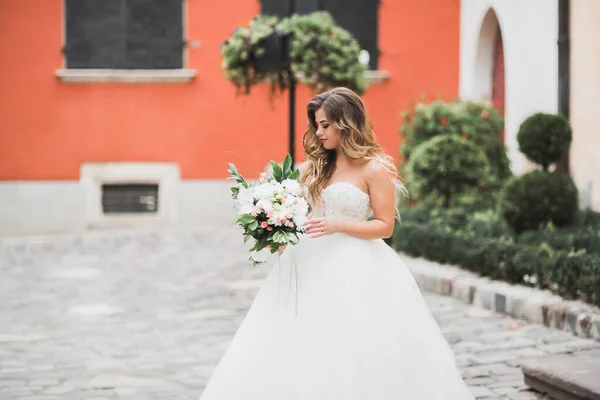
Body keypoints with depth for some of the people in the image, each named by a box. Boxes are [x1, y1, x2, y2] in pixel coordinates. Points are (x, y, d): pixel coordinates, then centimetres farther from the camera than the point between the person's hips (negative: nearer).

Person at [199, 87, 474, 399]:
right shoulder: (315, 166, 11)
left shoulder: (374, 169, -6)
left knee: (353, 356, -6)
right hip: (311, 264, 6)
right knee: (301, 350, 2)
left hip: (354, 270, -6)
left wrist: (339, 225, -19)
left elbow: (385, 226, -8)